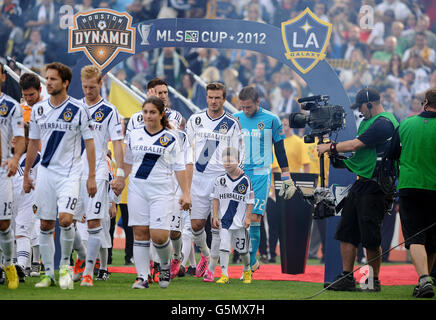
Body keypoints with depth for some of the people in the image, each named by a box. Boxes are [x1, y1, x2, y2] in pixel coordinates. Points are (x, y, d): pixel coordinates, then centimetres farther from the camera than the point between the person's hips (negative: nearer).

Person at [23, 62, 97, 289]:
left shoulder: (78, 110, -5)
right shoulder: (38, 110, 7)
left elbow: (89, 143, -2)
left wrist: (91, 176, -6)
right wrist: (26, 174, 17)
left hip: (70, 173, -4)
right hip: (45, 172, 4)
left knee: (65, 219, -19)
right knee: (46, 225, 4)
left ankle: (65, 264, 2)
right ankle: (49, 274, 13)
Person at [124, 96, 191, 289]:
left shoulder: (171, 138, 3)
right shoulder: (134, 135, 10)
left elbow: (179, 168, 4)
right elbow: (128, 163, 19)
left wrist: (185, 193, -1)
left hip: (162, 191, -3)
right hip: (137, 189, 3)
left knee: (159, 235, -11)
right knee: (140, 232, -1)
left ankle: (165, 266, 17)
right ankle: (142, 277, 2)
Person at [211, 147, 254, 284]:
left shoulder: (245, 180, -5)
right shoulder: (220, 180, 3)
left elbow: (250, 201, -2)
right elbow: (216, 199, 7)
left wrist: (248, 217, -7)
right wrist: (215, 216, 0)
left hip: (240, 220, -2)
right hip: (224, 220, 2)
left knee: (242, 249, 7)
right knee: (224, 246, -9)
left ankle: (247, 270, 33)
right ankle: (224, 275, -5)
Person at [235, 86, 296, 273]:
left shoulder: (271, 120, 0)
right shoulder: (234, 119, 6)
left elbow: (280, 150, 7)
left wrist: (286, 178, 7)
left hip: (261, 174, -3)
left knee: (254, 218, -12)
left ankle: (250, 263, -7)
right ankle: (253, 261, 11)